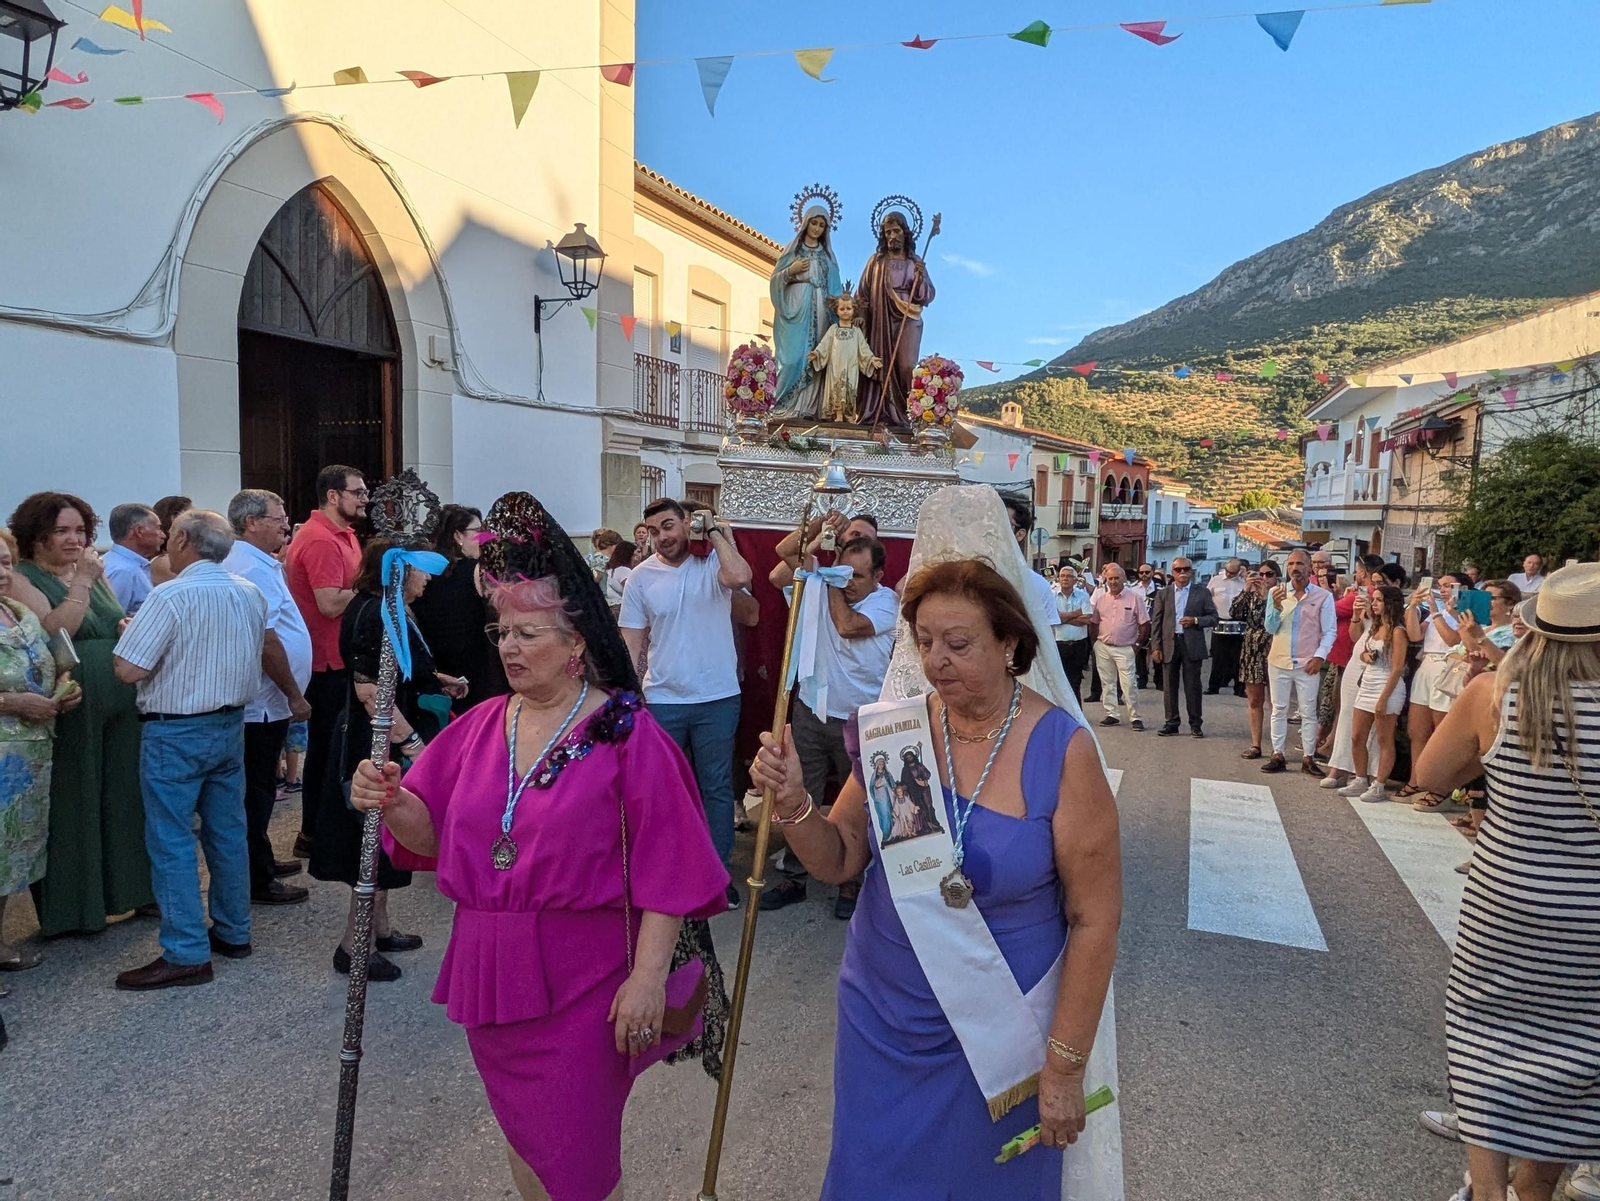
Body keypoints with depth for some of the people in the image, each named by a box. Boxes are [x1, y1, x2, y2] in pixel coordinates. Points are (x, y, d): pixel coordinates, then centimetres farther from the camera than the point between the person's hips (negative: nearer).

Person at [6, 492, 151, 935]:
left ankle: (124, 886, 26)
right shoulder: (21, 581, -6)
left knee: (122, 798, 12)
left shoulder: (93, 574, 14)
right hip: (70, 711, -6)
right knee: (73, 806, 3)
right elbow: (53, 633, -22)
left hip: (119, 707, 6)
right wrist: (82, 583, -19)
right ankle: (71, 908, 16)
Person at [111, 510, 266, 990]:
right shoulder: (251, 594, 4)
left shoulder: (171, 597, -18)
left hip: (176, 732, -7)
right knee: (228, 831, 14)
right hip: (230, 724, 7)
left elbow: (128, 670, -19)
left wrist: (128, 632, -1)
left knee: (172, 842, 0)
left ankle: (186, 954, 2)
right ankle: (233, 932, 24)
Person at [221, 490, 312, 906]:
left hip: (259, 701, 11)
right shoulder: (254, 569, -20)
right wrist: (295, 695, -20)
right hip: (265, 702, -11)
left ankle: (260, 862, 33)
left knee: (258, 788, 20)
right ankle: (257, 881, 9)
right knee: (257, 790, -1)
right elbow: (266, 641, -24)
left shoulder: (254, 563, 14)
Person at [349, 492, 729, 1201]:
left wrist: (648, 977, -16)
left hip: (583, 984, -5)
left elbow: (664, 869, -14)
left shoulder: (625, 733, -13)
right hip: (491, 975, 6)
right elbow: (431, 834, 4)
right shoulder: (480, 728, 4)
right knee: (522, 1139, 23)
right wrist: (390, 802, -16)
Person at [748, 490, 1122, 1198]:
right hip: (881, 1021, 3)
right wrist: (793, 801, -21)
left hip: (999, 1036, -3)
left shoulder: (1061, 750, -18)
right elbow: (839, 860, -1)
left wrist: (1065, 1068, -9)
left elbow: (1094, 919, -13)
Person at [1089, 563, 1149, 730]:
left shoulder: (1135, 598, -6)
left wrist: (1137, 643, -4)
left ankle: (1135, 717, 2)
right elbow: (1093, 623, 12)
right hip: (1103, 647, 4)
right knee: (1107, 683, 10)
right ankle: (1111, 714, 19)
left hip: (1125, 648, -4)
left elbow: (1145, 624, -3)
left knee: (1129, 684, -6)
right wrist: (1095, 642, 6)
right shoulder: (1100, 598, 4)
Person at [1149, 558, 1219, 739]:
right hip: (1169, 644, 1)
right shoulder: (1163, 594, 7)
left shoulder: (1202, 593, 5)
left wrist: (1195, 620, -14)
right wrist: (1155, 647, -3)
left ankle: (1195, 724, 11)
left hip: (1192, 645, -1)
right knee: (1170, 686, 6)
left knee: (1193, 686, 2)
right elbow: (1156, 622, 5)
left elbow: (1213, 617, 5)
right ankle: (1171, 723, 14)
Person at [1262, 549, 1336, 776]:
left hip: (1308, 664, -2)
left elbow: (1329, 631, -1)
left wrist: (1319, 656, -12)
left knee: (1308, 712, 4)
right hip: (1279, 661, 2)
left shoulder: (1323, 596, -3)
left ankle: (1308, 758, 10)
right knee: (1279, 710, 8)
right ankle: (1277, 755, 14)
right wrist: (1276, 607, -19)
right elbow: (1270, 628, -2)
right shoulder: (1276, 593, 1)